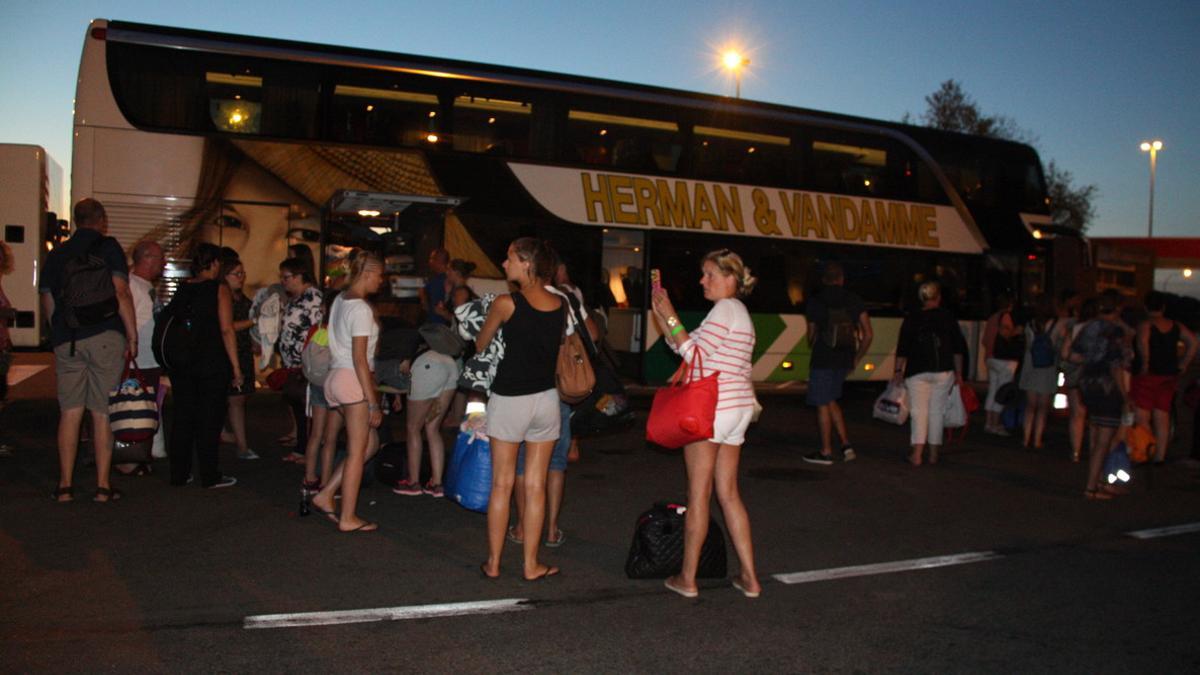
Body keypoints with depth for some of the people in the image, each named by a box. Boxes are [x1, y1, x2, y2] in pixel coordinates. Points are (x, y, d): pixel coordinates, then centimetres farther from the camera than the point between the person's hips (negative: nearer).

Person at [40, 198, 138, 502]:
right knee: (103, 412, -1)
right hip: (105, 337, -4)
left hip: (65, 340, 4)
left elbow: (48, 303, 16)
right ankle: (103, 486, 2)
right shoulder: (108, 247, 1)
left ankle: (65, 486, 8)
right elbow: (121, 293, -8)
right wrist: (132, 336, -6)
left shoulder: (56, 254, 15)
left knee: (70, 412, 7)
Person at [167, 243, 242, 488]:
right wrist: (236, 366, -8)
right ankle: (209, 476, 7)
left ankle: (179, 473, 18)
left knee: (182, 416, 12)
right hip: (212, 364, -5)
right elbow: (226, 330, -12)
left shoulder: (182, 290, 7)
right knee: (209, 418, 2)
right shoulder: (219, 289, -7)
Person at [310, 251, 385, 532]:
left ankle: (325, 495, 15)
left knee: (370, 444, 15)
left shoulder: (340, 300, 13)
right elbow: (359, 358, -18)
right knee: (357, 452, 1)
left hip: (336, 377, 9)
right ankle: (348, 518, 8)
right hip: (352, 381, -9)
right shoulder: (361, 309, -15)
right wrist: (373, 402, -16)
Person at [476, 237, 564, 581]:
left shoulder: (506, 303, -11)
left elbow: (480, 346, 4)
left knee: (502, 484, 7)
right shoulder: (561, 305, 1)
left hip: (509, 399, -3)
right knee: (535, 486, 9)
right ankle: (531, 565, 14)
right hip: (546, 398, 4)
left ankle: (493, 563, 15)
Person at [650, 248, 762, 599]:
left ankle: (687, 578, 7)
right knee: (728, 493, 12)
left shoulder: (725, 309, -10)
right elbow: (684, 347, 18)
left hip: (711, 408, -10)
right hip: (738, 409, 10)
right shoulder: (737, 311, 20)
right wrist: (662, 314, 11)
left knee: (698, 495, -1)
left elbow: (694, 354, -16)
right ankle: (749, 578, 14)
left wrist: (671, 317, -11)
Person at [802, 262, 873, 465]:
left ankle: (826, 452, 9)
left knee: (823, 405, 4)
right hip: (844, 360, 4)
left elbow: (811, 335, 6)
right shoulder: (854, 301, 3)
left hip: (822, 359, -4)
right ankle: (846, 445, 13)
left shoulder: (815, 302, -3)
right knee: (830, 401, 20)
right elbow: (868, 335, -1)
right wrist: (856, 359, 9)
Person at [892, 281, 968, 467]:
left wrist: (898, 371, 5)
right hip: (944, 371, 1)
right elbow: (959, 348, 6)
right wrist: (958, 372, 13)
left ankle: (917, 454, -14)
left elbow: (903, 348, -2)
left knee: (919, 411, -2)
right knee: (937, 411, 10)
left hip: (917, 372, -1)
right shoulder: (947, 317, 4)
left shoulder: (911, 319, 1)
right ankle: (934, 454, 15)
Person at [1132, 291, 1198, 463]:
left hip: (1147, 376, -6)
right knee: (1163, 418, 11)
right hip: (1169, 376, 6)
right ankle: (1160, 456, 13)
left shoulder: (1145, 325, -11)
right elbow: (1193, 341, 2)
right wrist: (1183, 364, 5)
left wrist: (1145, 363, -22)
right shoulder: (1175, 326, 7)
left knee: (1142, 418, -1)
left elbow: (1142, 341, -31)